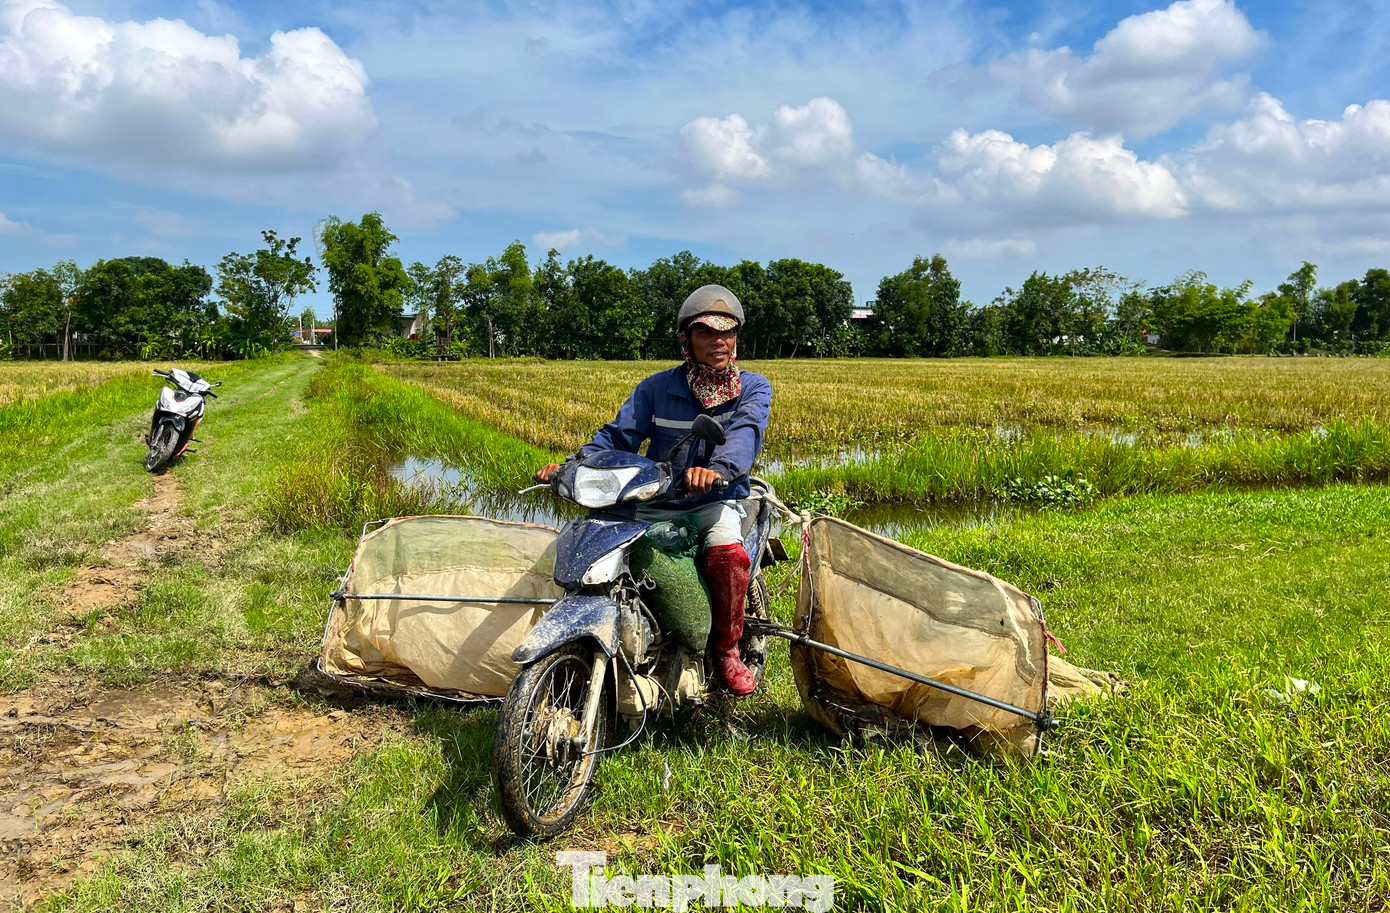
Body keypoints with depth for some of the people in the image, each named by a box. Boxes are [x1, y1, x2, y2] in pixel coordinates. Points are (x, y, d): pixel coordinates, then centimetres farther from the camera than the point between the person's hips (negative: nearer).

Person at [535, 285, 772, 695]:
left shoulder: (753, 387, 2)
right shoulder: (656, 388, 7)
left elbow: (745, 432, -19)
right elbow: (618, 434, 0)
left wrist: (716, 468, -42)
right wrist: (572, 464, -20)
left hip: (717, 500, -2)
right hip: (655, 503, 3)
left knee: (727, 553, -34)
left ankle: (726, 649, -8)